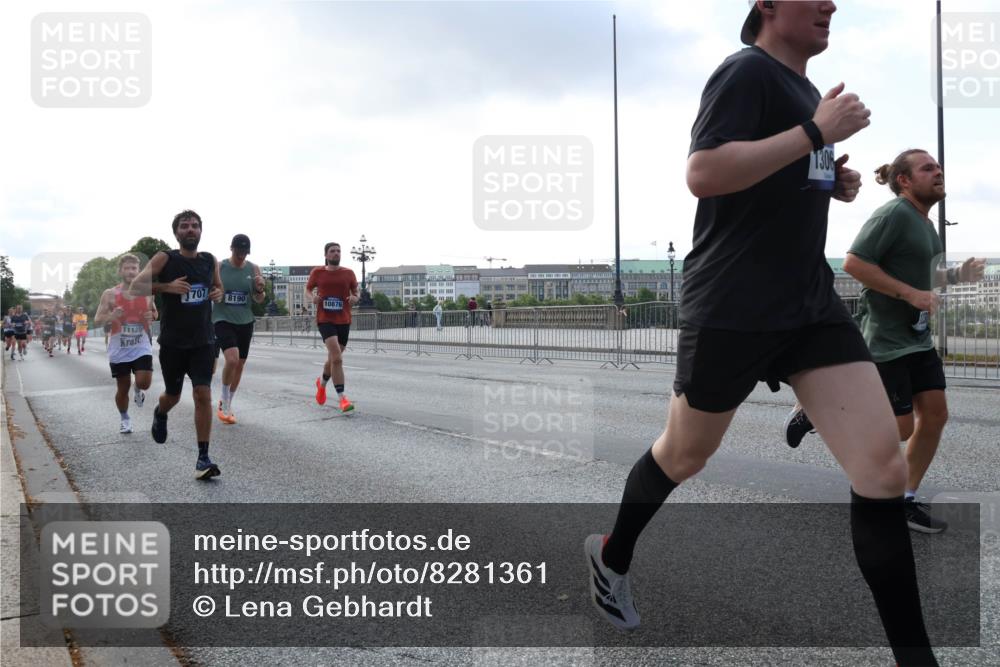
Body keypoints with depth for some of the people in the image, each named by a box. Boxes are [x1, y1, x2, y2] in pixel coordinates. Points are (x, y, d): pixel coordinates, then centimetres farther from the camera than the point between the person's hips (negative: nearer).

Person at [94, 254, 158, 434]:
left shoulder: (146, 293, 1)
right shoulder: (110, 294, -4)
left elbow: (155, 313, 16)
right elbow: (97, 321, -3)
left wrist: (152, 316, -8)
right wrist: (111, 316, -24)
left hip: (141, 347, 1)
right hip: (119, 350, -1)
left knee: (144, 382, -16)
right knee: (123, 387, 8)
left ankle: (138, 391, 22)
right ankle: (125, 419, 30)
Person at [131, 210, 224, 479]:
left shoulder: (210, 261, 5)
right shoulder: (164, 259, -7)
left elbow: (218, 285, 23)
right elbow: (134, 288, -11)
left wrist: (218, 293, -1)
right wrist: (166, 286, -26)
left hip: (203, 340, 2)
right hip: (172, 341, -2)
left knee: (203, 395, -10)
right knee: (173, 395, 13)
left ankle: (203, 458, -5)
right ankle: (160, 413, 52)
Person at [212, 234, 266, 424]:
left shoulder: (254, 269, 2)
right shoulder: (218, 267, -4)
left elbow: (259, 300, 6)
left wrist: (260, 290, -14)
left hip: (245, 322, 4)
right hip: (223, 320, -4)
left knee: (240, 364, 8)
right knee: (232, 359, -22)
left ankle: (226, 405, 26)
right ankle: (224, 403, -2)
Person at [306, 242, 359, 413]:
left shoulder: (348, 273, 5)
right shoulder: (317, 272, 2)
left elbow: (356, 293, 13)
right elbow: (307, 290, 15)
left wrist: (354, 298, -10)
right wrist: (312, 298, -8)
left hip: (344, 320, 3)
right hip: (325, 320, -3)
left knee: (334, 358, 16)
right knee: (337, 357, -20)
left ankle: (322, 382, 47)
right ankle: (342, 398, -17)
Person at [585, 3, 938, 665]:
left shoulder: (804, 89, 19)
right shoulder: (747, 71, -9)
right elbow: (703, 175, -24)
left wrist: (834, 184, 10)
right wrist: (817, 131, -21)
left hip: (813, 303, 8)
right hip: (732, 309, -7)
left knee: (885, 471, -5)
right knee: (684, 456, 12)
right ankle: (612, 556, 40)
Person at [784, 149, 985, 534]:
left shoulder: (926, 223, 15)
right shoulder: (894, 214, -15)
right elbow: (853, 262, -24)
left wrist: (956, 275, 7)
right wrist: (910, 293, -24)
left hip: (917, 338, 9)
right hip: (885, 340, -9)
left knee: (935, 415, 4)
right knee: (901, 429, -5)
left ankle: (905, 501, 16)